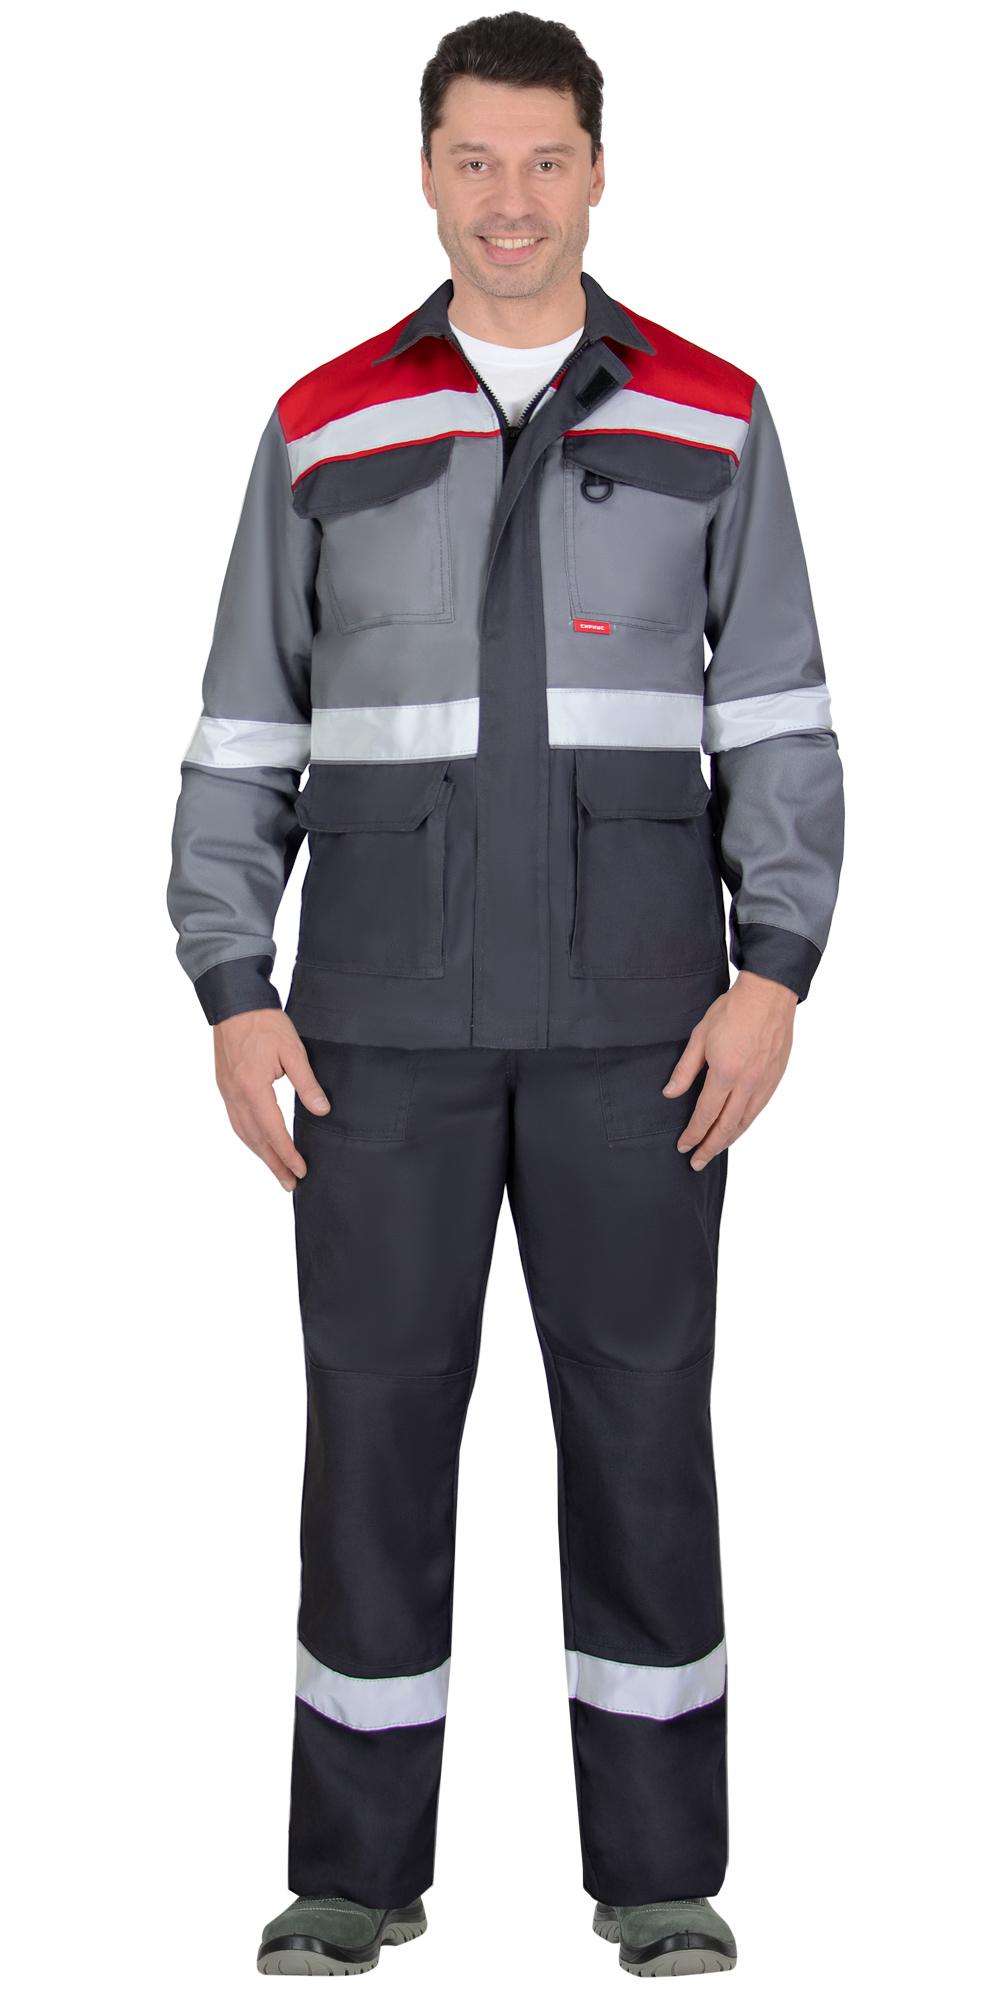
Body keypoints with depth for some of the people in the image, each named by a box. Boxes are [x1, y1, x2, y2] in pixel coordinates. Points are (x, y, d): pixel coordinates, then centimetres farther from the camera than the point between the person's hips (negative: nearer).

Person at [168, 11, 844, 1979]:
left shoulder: (712, 419, 5)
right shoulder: (322, 427, 6)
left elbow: (777, 724, 3)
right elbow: (244, 736, 6)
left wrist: (772, 972, -10)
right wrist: (234, 999, -3)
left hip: (635, 1009, 0)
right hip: (388, 1009, 1)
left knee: (641, 1415, 2)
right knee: (376, 1415, 2)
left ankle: (660, 1868, 15)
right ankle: (357, 1868, 15)